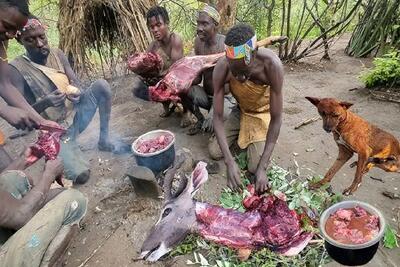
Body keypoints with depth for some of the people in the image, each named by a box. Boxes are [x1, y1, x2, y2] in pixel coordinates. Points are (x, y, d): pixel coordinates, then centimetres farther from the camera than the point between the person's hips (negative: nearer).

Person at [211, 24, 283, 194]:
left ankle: (256, 140, 18)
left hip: (264, 113, -2)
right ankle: (242, 134, 20)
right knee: (214, 152, -7)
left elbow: (276, 119, -29)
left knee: (254, 168, -13)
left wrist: (262, 167, -32)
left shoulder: (272, 65, -37)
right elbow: (218, 117, -25)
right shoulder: (222, 69, -31)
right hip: (241, 111, 2)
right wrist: (230, 161, -34)